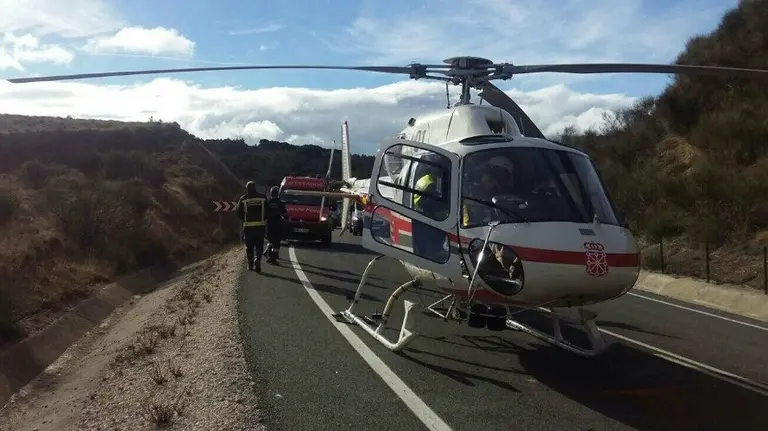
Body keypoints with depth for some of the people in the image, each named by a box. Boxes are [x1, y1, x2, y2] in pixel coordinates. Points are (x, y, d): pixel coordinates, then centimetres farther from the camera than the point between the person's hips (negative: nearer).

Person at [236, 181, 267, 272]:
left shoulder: (243, 199, -2)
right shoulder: (262, 197, 1)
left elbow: (239, 213, 3)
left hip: (248, 226, 0)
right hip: (260, 225, 0)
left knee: (249, 246, 9)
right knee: (259, 245, 5)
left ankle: (250, 264, 11)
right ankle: (257, 259, -18)